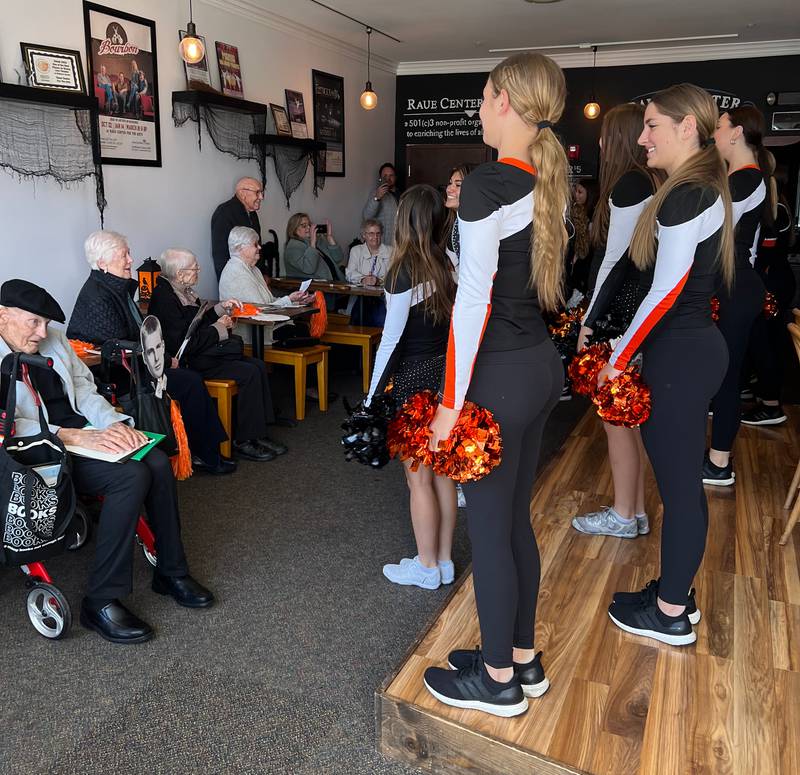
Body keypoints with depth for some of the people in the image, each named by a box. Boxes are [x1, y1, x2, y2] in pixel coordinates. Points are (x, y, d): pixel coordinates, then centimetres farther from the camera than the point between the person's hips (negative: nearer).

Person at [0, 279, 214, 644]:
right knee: (131, 475, -28)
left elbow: (86, 390, 15)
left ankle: (171, 571, 0)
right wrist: (74, 436, -27)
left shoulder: (55, 341, 12)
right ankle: (101, 601, -18)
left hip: (84, 433, 7)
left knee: (157, 462, -17)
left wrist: (115, 423, -5)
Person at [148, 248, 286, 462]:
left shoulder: (182, 291, 12)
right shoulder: (164, 298, -18)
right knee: (249, 373, -21)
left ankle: (257, 433, -3)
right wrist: (218, 328, -11)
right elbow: (185, 344, -23)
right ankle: (243, 441, -11)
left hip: (203, 352, 10)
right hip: (189, 363, -10)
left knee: (258, 365, -3)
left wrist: (221, 308, 11)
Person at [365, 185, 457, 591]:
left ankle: (427, 567, 19)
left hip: (413, 378, -7)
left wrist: (371, 397, -9)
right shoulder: (446, 264, 3)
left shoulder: (404, 271, -15)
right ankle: (444, 561, 27)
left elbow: (391, 341, -16)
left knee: (419, 477, 5)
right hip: (445, 372, 7)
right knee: (442, 471, 15)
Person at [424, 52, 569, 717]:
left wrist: (451, 403, -16)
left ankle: (499, 680, 25)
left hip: (501, 375, -9)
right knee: (516, 518, 18)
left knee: (488, 526, 6)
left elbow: (474, 299, -19)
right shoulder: (549, 181, 10)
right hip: (543, 364, 9)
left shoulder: (488, 183, -16)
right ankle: (523, 659, 35)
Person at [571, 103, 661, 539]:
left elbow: (616, 258, -18)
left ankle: (623, 516, 14)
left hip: (624, 309, -10)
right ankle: (635, 511, 26)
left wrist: (590, 319, -14)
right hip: (641, 304, 10)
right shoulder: (650, 181, 14)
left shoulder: (628, 183, -13)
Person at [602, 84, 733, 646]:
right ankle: (675, 592, 33)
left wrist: (618, 358, -10)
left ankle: (670, 614, 19)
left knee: (678, 484, 2)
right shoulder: (704, 189, 13)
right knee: (681, 479, 17)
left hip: (681, 356, -10)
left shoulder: (686, 196, -17)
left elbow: (665, 292, -20)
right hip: (693, 347, 10)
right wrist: (630, 352, 14)